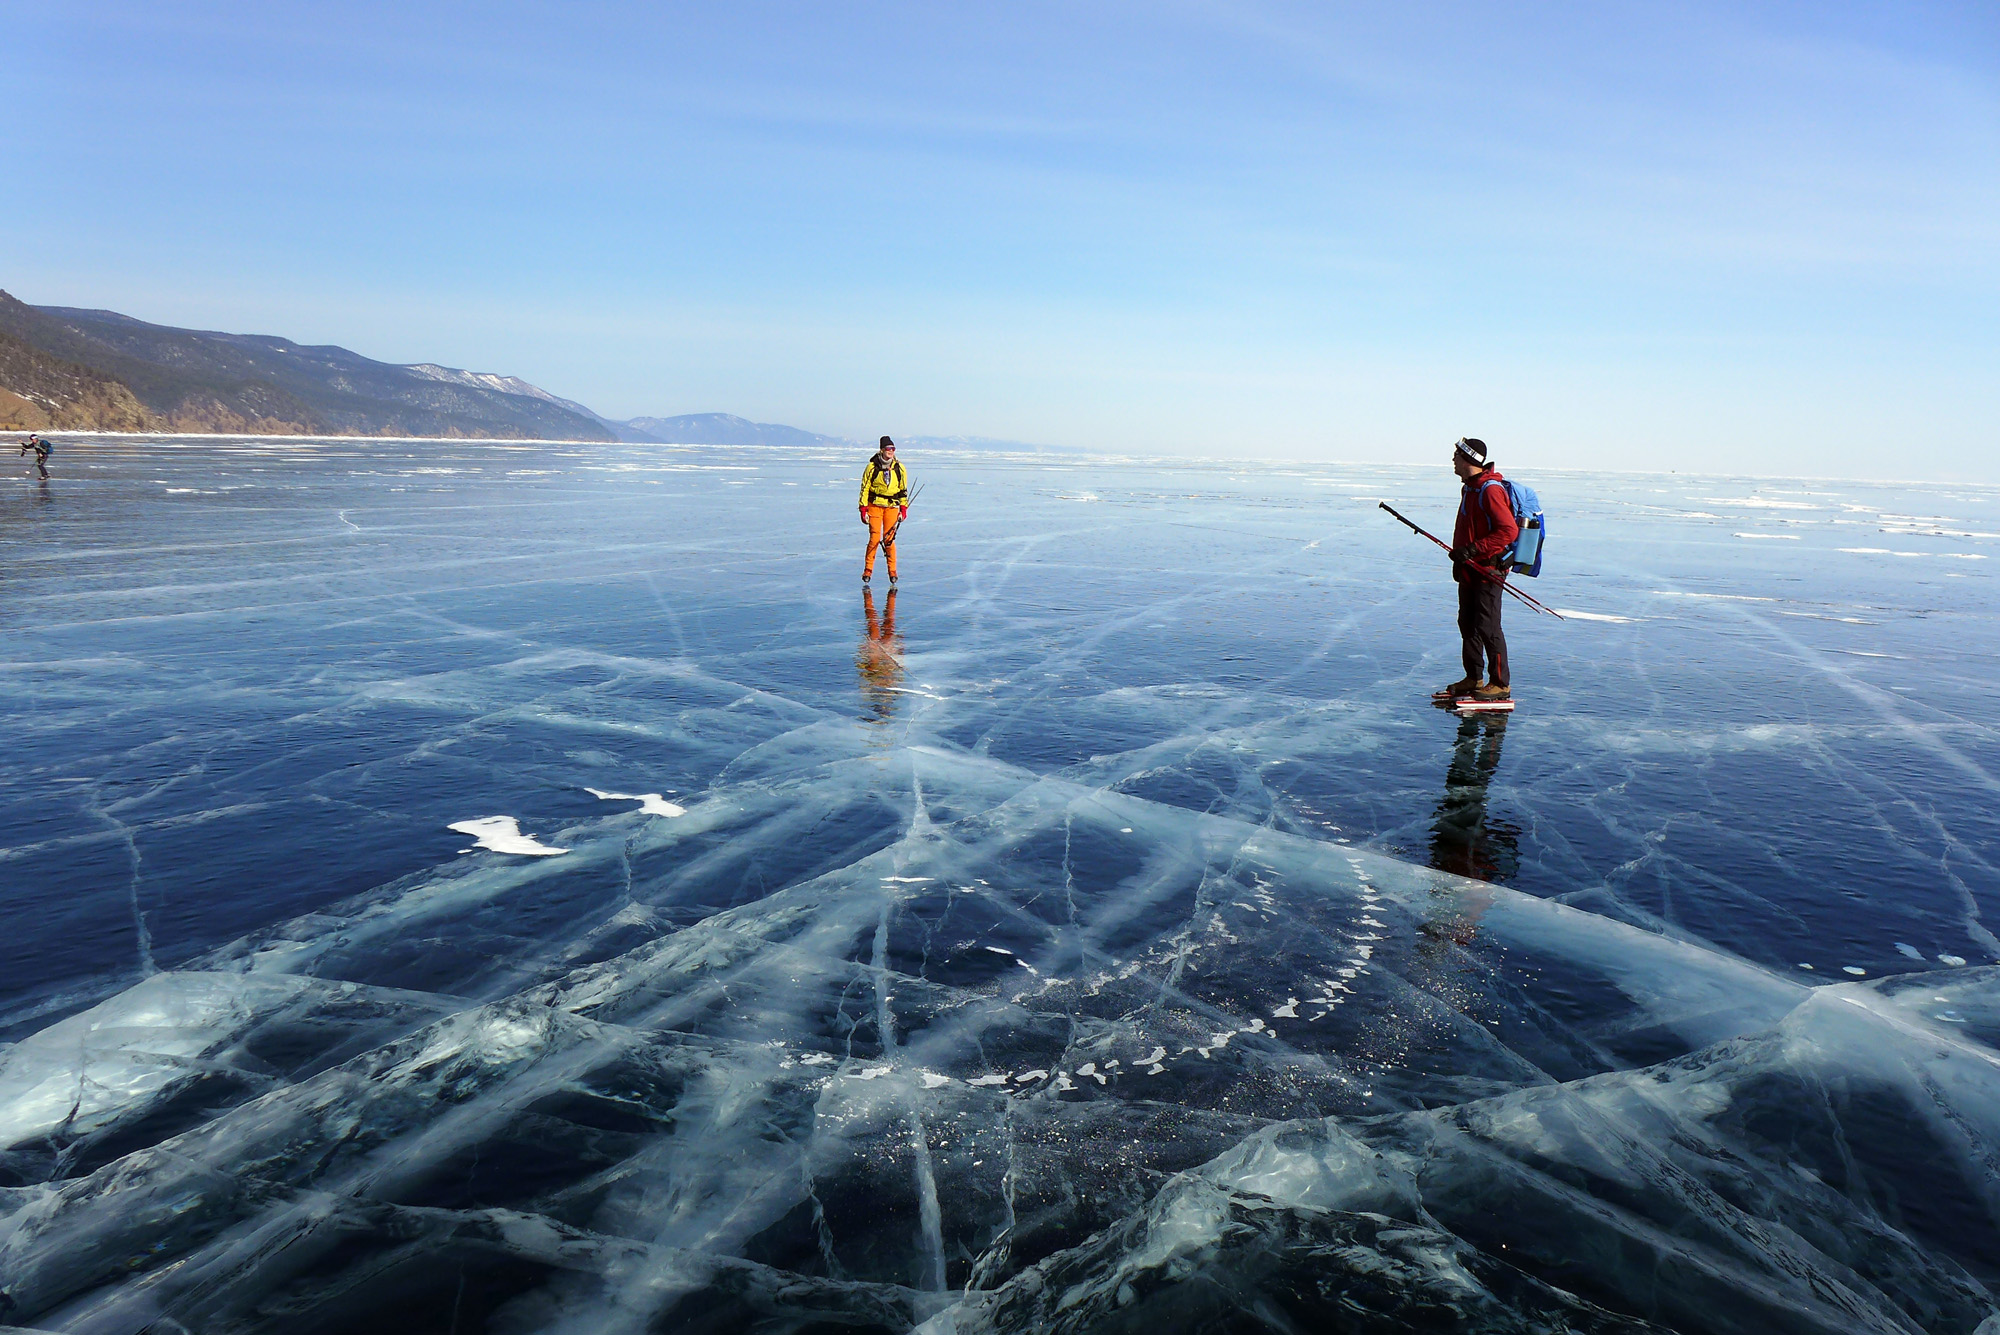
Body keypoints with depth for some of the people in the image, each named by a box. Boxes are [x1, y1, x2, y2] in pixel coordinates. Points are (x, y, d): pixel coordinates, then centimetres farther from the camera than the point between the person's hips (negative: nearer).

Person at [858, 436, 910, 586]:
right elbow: (864, 488, 1)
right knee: (874, 538, -8)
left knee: (889, 539, -1)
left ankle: (892, 572, 7)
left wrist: (904, 508, 10)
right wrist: (863, 509, -4)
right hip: (875, 505, -2)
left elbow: (903, 489, 15)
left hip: (892, 507, 2)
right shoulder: (872, 467, -3)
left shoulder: (899, 468, 6)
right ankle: (867, 570, 3)